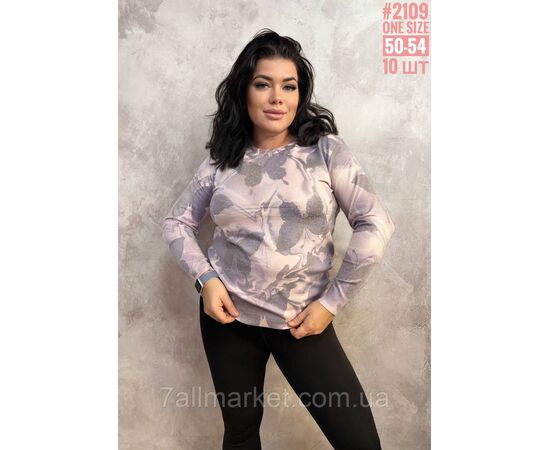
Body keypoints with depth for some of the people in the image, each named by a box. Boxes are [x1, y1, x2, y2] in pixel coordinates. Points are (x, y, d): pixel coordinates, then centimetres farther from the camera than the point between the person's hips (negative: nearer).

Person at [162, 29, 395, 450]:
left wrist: (332, 301, -10)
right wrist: (204, 277, -7)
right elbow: (177, 222, 9)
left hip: (301, 319, -1)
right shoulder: (222, 159, 1)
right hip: (228, 314, 2)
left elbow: (376, 225, -10)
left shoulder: (325, 149, -6)